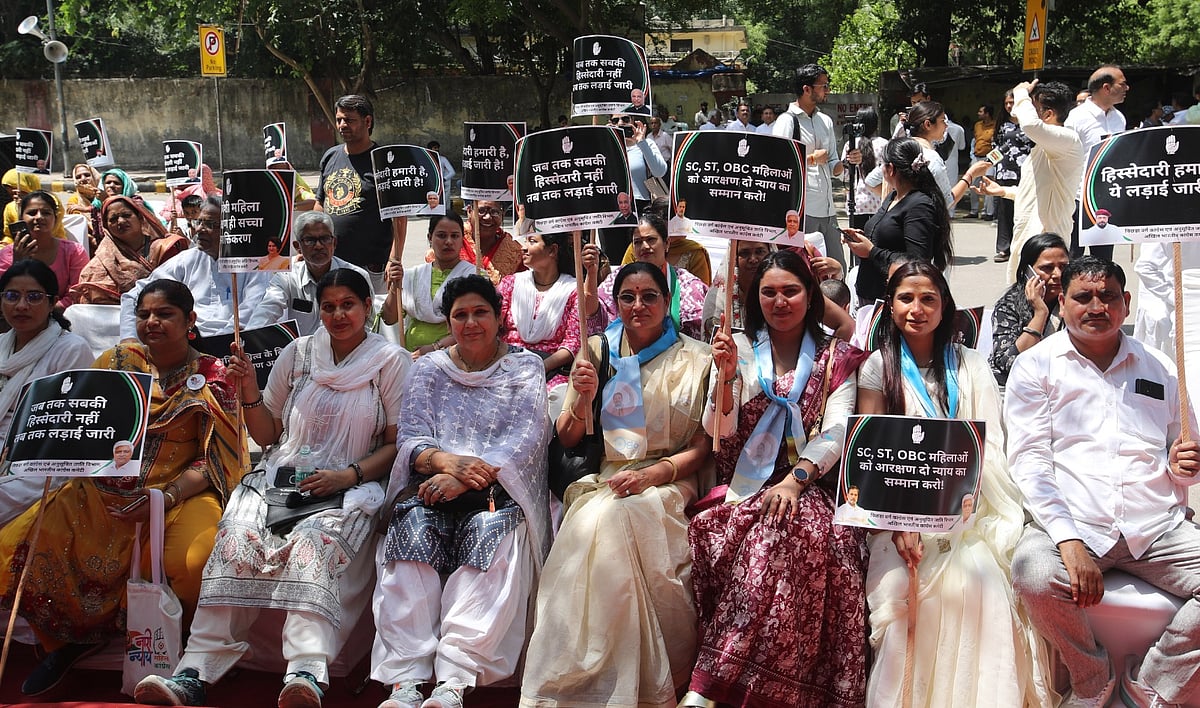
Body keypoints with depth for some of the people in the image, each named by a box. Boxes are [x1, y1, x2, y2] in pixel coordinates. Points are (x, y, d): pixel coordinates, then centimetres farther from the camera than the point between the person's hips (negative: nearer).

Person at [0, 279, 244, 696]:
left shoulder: (212, 379, 1)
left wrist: (169, 496, -18)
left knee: (192, 561, -35)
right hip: (104, 492, 4)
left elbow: (217, 458, -3)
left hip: (180, 495, -4)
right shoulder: (117, 362, 12)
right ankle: (72, 636, 6)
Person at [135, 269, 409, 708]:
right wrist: (249, 391, 1)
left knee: (314, 540, -36)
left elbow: (398, 444, 2)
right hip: (282, 475, 3)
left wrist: (349, 475, -13)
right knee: (237, 536, -28)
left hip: (350, 487, -3)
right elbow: (267, 436, 19)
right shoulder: (297, 354, 15)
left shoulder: (392, 363, 7)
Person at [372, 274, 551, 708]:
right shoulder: (428, 369, 18)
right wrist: (443, 460, -19)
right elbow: (410, 438, 6)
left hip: (498, 490, -2)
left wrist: (465, 476, -19)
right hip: (435, 485, 2)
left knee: (493, 531, -35)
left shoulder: (525, 367, 11)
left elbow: (527, 439, -4)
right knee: (412, 527, -31)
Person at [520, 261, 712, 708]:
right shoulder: (598, 351, 14)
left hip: (665, 482, -2)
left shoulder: (693, 360, 7)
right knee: (594, 525, -33)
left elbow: (702, 445, 3)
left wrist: (652, 474, -14)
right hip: (600, 480, 2)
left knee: (613, 520, -35)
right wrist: (582, 400, -6)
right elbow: (567, 440, 15)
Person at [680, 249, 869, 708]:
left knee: (788, 531, -35)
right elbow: (719, 430, 4)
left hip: (806, 485, 0)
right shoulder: (739, 348, 12)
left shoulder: (835, 357, 12)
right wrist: (727, 376, -15)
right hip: (744, 483, 0)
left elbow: (836, 430, -1)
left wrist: (795, 479, -18)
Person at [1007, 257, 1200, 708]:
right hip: (1071, 525, -3)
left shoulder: (1159, 368, 18)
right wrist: (1069, 541, -18)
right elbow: (1028, 460, -4)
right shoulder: (1036, 366, 7)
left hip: (1160, 527, 3)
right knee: (1035, 576, -34)